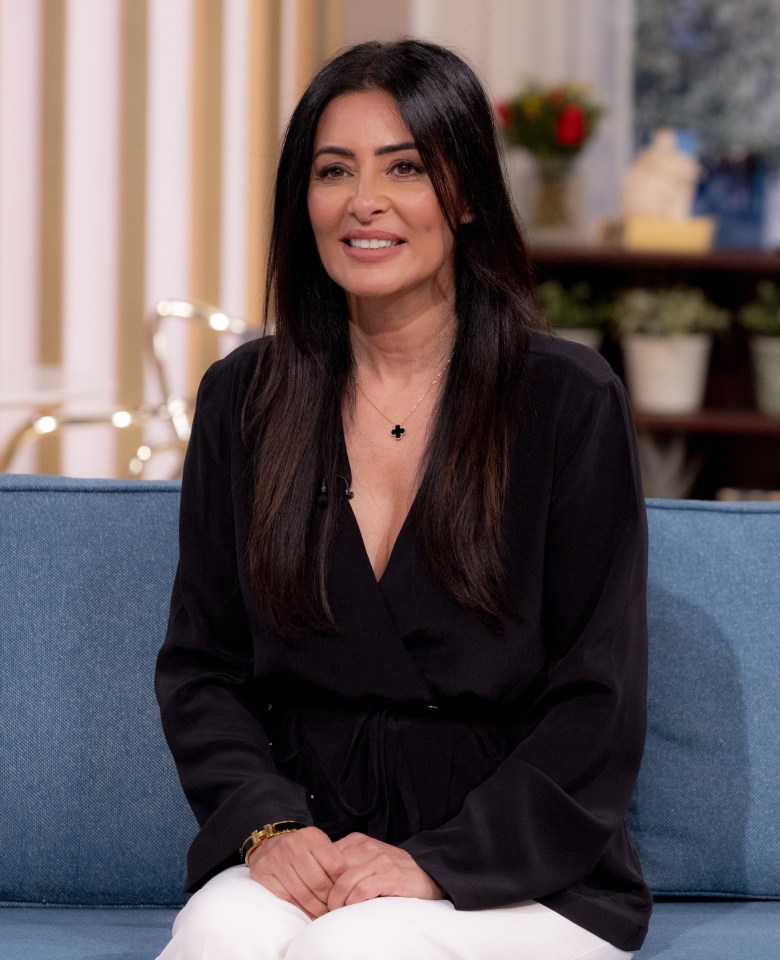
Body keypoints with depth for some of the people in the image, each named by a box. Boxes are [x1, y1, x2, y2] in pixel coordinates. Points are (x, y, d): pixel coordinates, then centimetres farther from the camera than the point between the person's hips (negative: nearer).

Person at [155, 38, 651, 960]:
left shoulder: (570, 400, -2)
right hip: (304, 852, 2)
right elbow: (200, 666, 11)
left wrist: (438, 860, -15)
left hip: (525, 875, -2)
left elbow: (597, 704, -4)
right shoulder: (242, 400, 9)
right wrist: (267, 822, -8)